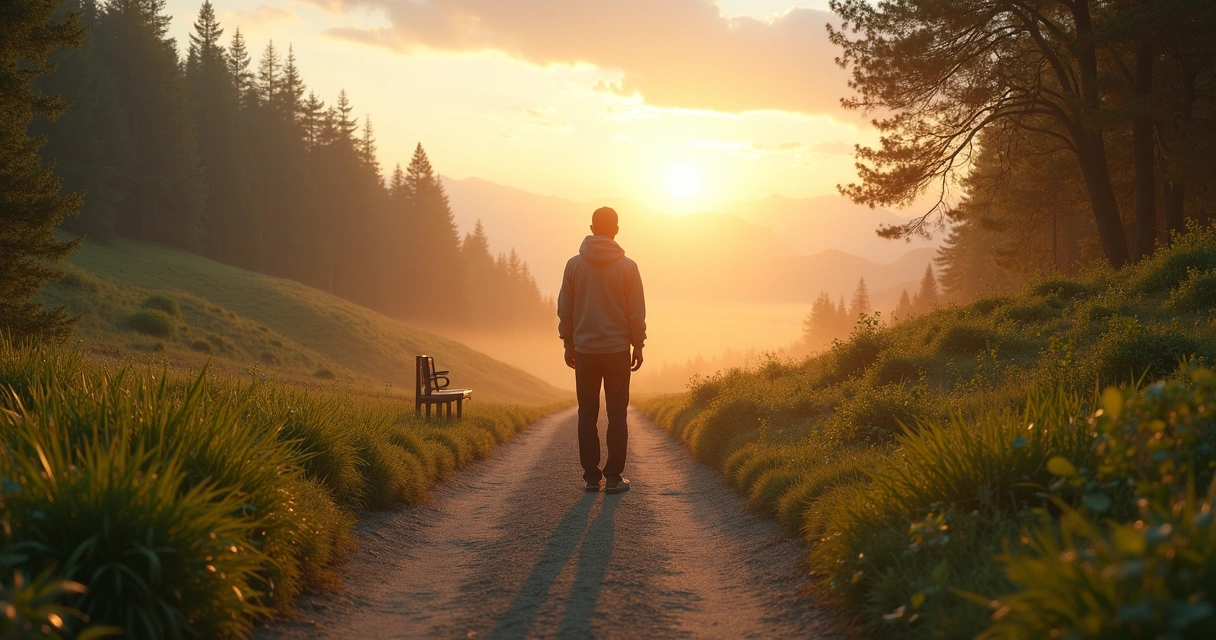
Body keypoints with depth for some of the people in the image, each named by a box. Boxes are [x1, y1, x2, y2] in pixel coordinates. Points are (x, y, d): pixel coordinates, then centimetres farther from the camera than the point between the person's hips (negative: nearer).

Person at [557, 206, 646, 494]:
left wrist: (569, 344, 13)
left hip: (585, 351, 2)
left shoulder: (574, 265, -1)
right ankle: (613, 477, 3)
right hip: (617, 350, -2)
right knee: (617, 414, 4)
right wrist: (638, 346, 7)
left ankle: (591, 476, 8)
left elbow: (564, 309, 3)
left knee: (587, 414, 8)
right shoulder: (627, 266, -6)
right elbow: (636, 312, -4)